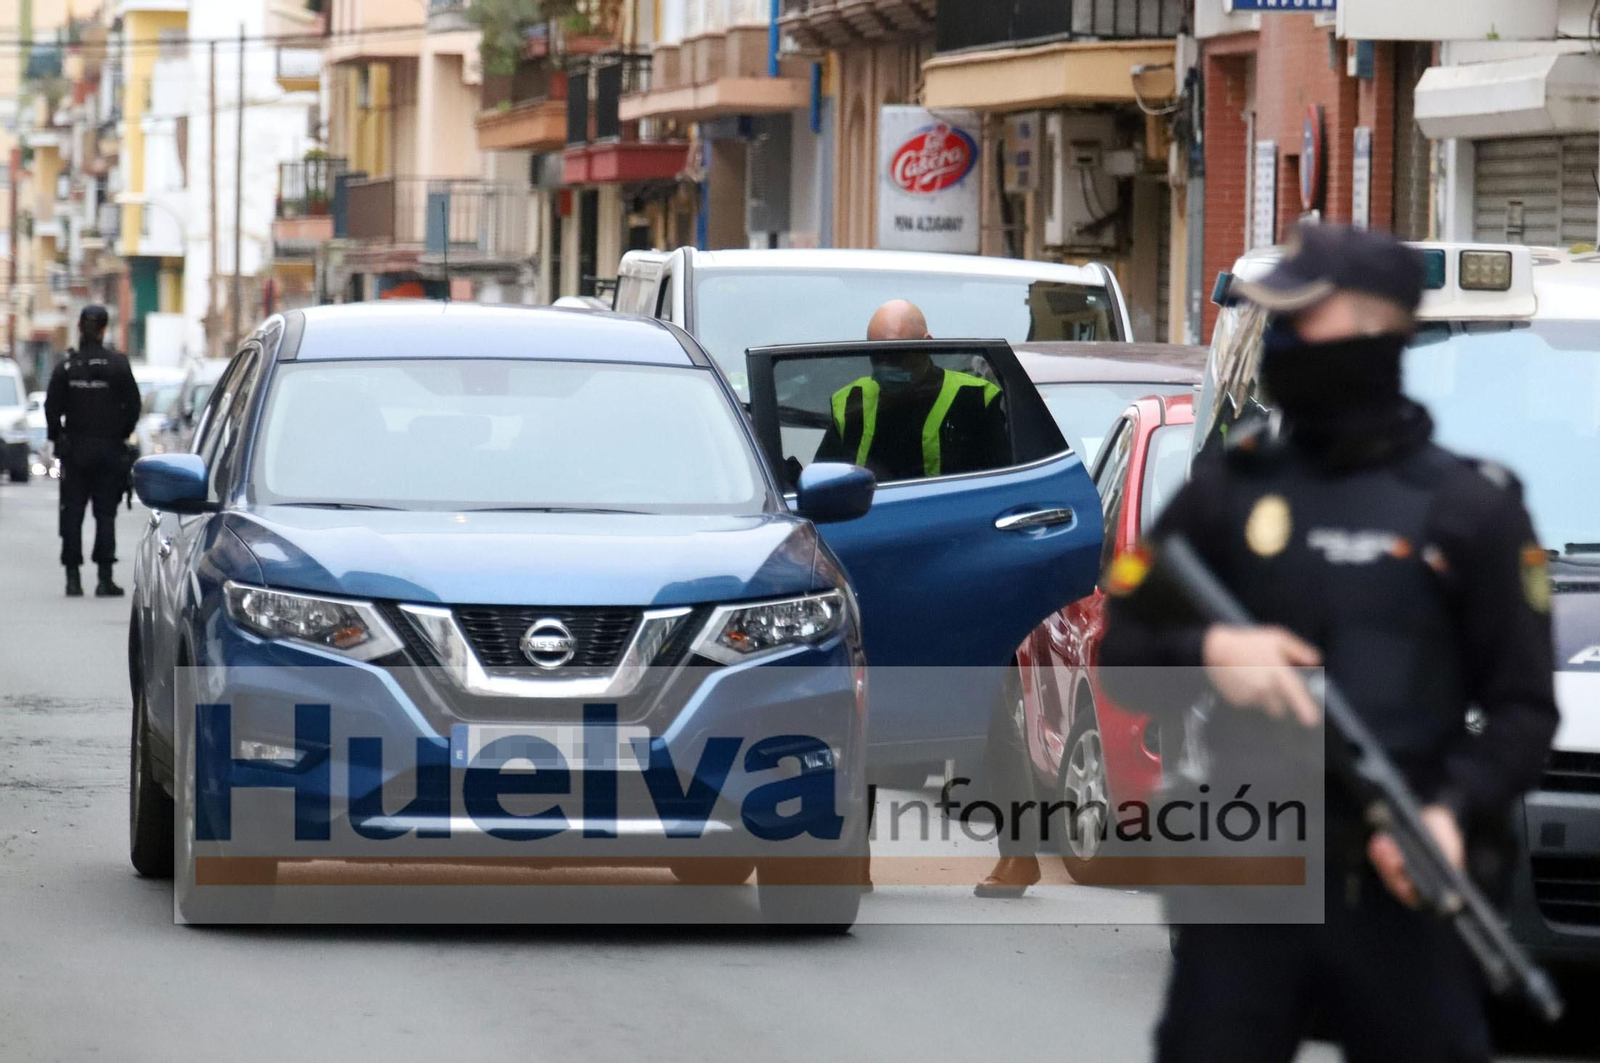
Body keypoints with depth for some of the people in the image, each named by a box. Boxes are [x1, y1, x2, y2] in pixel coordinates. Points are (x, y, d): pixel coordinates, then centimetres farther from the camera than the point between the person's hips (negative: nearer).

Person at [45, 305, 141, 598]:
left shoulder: (67, 366, -4)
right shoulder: (118, 365, -6)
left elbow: (52, 408, -3)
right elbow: (133, 406, -4)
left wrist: (57, 438, 10)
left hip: (75, 450, 1)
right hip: (109, 449, 0)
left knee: (72, 513, 7)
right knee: (106, 513, 4)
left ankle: (73, 578, 5)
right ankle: (105, 579, -1)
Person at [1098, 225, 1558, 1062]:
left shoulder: (1471, 506, 2)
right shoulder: (1230, 484, 9)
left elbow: (1523, 708, 1)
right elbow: (1121, 654, 10)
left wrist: (1456, 810, -17)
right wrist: (1207, 653, -12)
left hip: (1399, 888, -2)